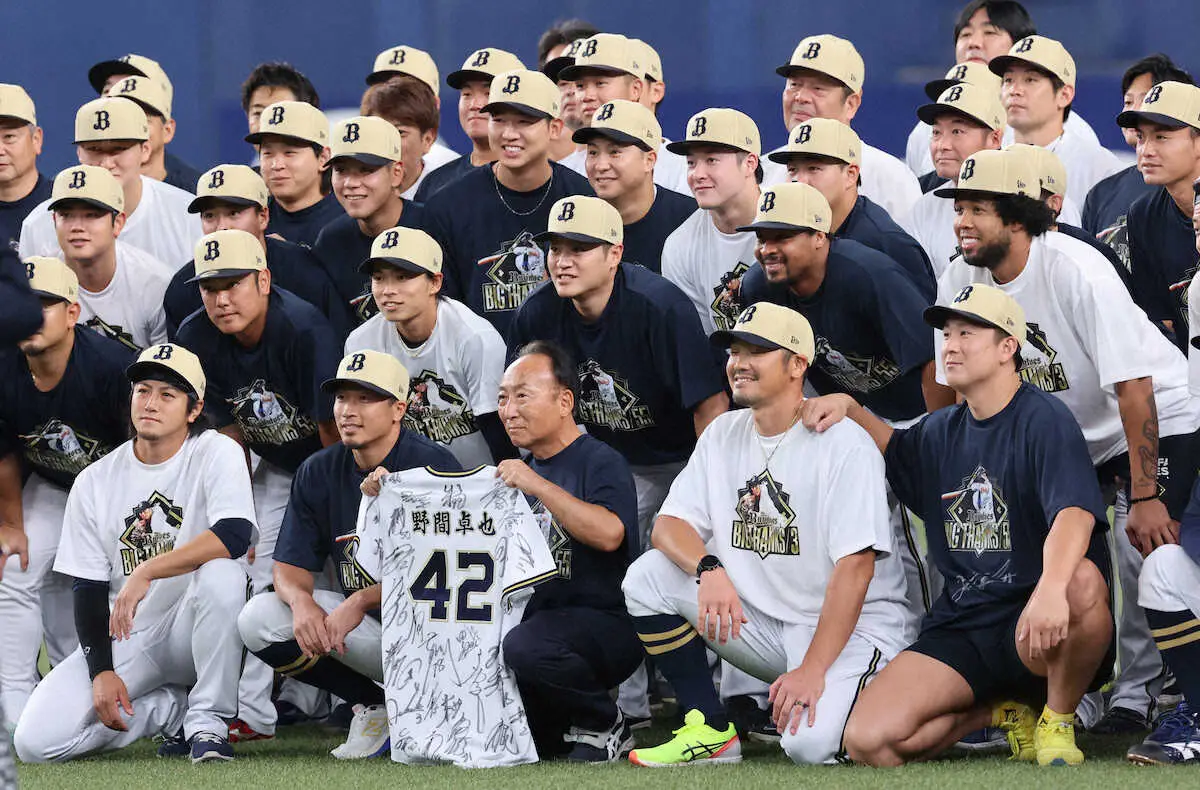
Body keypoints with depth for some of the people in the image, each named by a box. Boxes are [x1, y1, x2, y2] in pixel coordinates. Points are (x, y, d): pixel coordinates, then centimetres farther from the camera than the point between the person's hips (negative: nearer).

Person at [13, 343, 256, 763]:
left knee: (221, 574, -38)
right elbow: (88, 588, 3)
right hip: (123, 640, 3)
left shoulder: (215, 453, -7)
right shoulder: (94, 482, 3)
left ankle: (207, 721, -19)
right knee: (35, 740, -18)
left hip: (191, 633, -3)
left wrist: (147, 572, -32)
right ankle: (178, 707, 4)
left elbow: (235, 535, -26)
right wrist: (102, 672, -11)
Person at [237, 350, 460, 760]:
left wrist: (361, 601, -29)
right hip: (362, 624, 6)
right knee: (259, 618, -13)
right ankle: (374, 707, 2)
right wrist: (301, 601, -22)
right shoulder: (319, 472, 4)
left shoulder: (432, 465, -14)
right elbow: (290, 567, 3)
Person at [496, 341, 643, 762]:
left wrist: (537, 486, -27)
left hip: (604, 626, -8)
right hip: (539, 616, 8)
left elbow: (609, 533, -27)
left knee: (525, 646, -36)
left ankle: (605, 727, -9)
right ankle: (560, 733, 6)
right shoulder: (520, 470, 19)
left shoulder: (600, 462, -7)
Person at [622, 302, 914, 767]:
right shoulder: (723, 435, 8)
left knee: (811, 743, -33)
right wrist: (709, 569, -23)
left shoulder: (843, 443, -14)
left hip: (852, 625, -7)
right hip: (762, 619, 7)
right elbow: (670, 525, 1)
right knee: (648, 577, -11)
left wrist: (812, 671, -27)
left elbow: (855, 566, -20)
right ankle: (712, 732, -3)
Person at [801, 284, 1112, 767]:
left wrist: (1051, 588, -46)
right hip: (960, 627, 6)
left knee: (1083, 583, -42)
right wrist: (849, 409, 18)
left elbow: (1075, 513, -26)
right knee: (868, 740, -17)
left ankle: (1058, 721, -11)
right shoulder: (942, 432, 15)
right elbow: (894, 449, 41)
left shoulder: (1044, 420, -8)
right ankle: (1008, 709, 10)